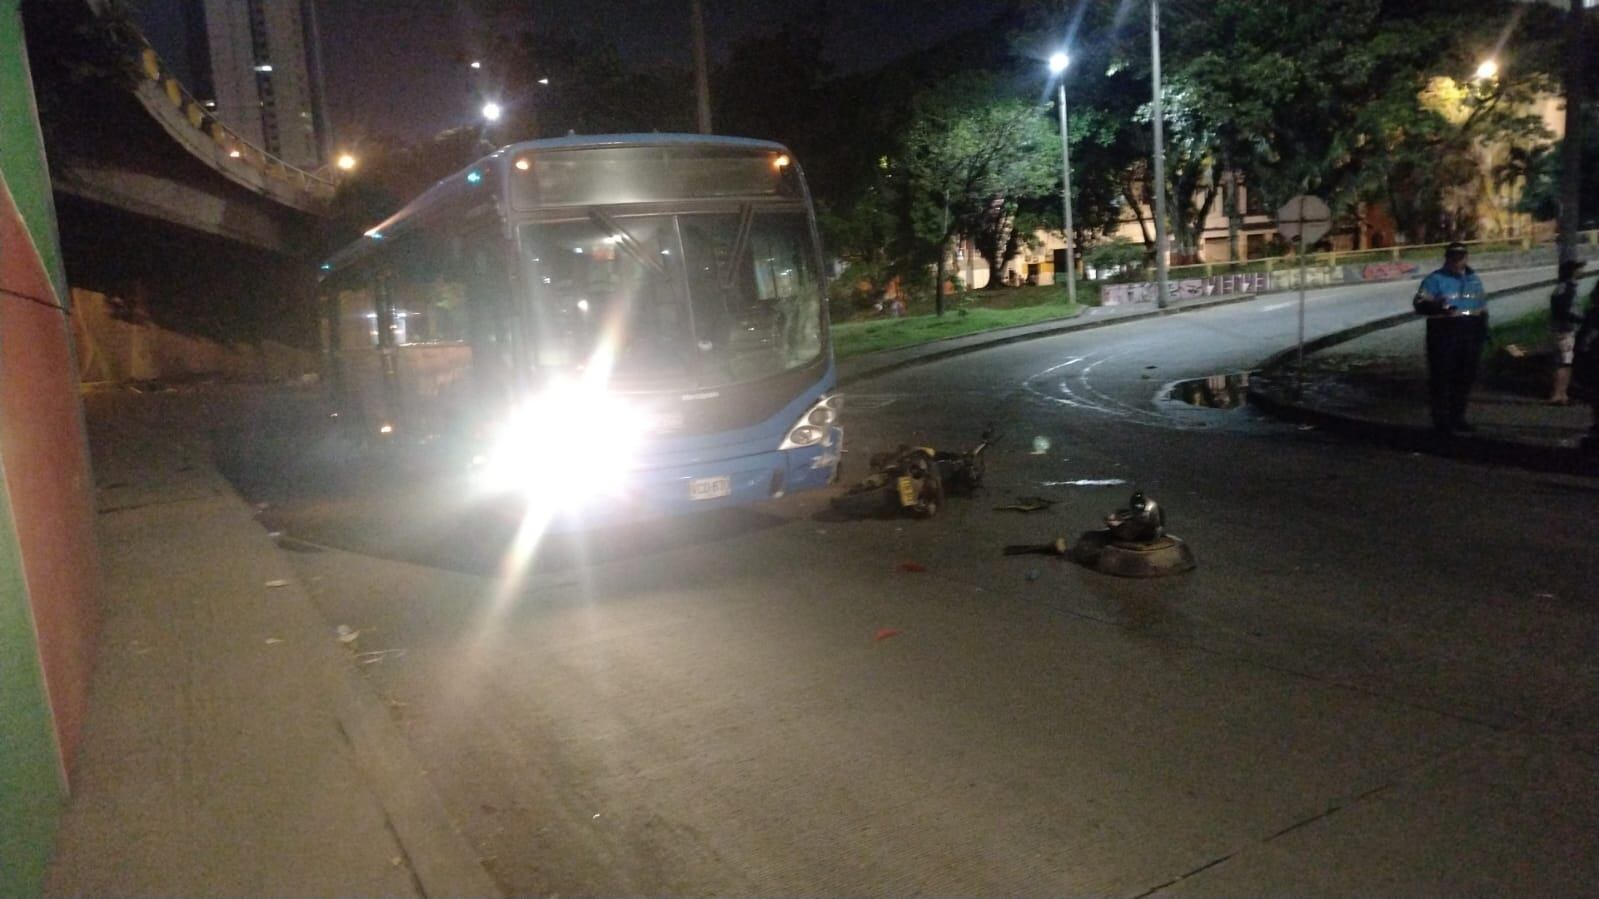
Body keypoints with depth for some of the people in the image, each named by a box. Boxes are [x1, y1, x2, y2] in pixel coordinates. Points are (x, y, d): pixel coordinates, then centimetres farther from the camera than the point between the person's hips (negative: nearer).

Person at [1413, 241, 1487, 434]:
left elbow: (1483, 307, 25)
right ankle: (1442, 420, -2)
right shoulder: (1435, 280, -3)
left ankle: (1458, 418, 22)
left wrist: (1484, 330, 20)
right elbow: (1419, 303, -12)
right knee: (1441, 377, -6)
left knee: (1465, 377, 11)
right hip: (1444, 333, -6)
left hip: (1470, 334, 6)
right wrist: (1436, 306, -31)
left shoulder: (1474, 280, 17)